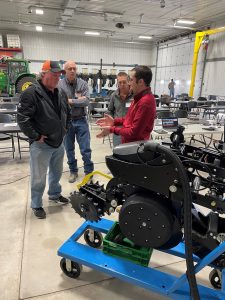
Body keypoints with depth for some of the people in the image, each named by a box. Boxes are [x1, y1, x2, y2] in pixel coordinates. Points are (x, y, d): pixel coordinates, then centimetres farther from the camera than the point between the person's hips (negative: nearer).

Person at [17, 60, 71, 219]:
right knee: (39, 177, 6)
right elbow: (22, 118, -20)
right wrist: (35, 136, -18)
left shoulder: (61, 94, 7)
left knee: (57, 172, 23)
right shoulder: (31, 93, -17)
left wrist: (64, 129, 13)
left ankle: (55, 194, 46)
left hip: (59, 143, 7)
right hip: (41, 144, -7)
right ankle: (37, 205, 25)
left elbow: (68, 113, 21)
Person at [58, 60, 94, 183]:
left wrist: (70, 101, -13)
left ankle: (89, 171, 17)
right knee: (69, 149, 12)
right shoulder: (59, 85, -4)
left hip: (81, 121, 0)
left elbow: (86, 101, -12)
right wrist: (78, 99, -13)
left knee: (86, 149, 2)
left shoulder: (83, 83, -1)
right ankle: (73, 171, 29)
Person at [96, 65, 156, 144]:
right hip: (129, 143, 9)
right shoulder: (140, 97, 6)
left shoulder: (145, 102, -26)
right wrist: (114, 121, 4)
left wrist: (112, 129, -15)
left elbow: (134, 132, -25)